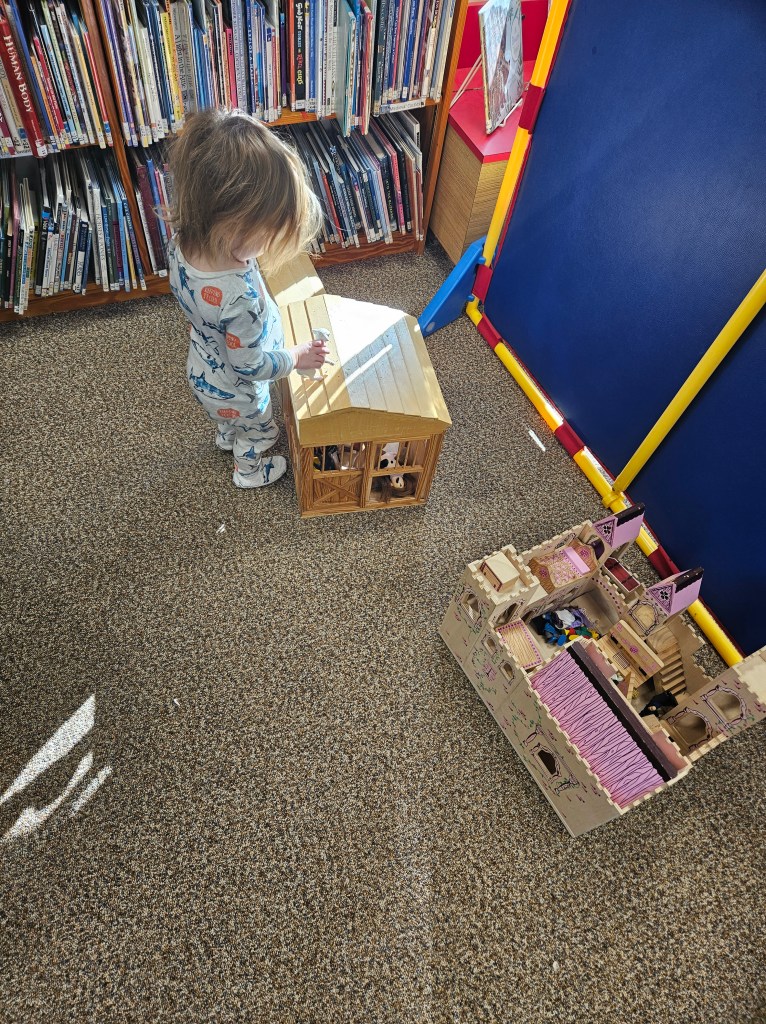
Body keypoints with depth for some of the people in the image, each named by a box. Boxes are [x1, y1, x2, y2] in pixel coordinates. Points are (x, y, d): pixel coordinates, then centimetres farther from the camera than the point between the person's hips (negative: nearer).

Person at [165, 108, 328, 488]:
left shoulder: (182, 243, -25)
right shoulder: (239, 298, -48)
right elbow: (250, 365, -31)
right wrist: (295, 358, -17)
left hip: (201, 371, 6)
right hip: (236, 392, -6)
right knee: (259, 430, 29)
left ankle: (226, 437, 71)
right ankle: (249, 471, 58)